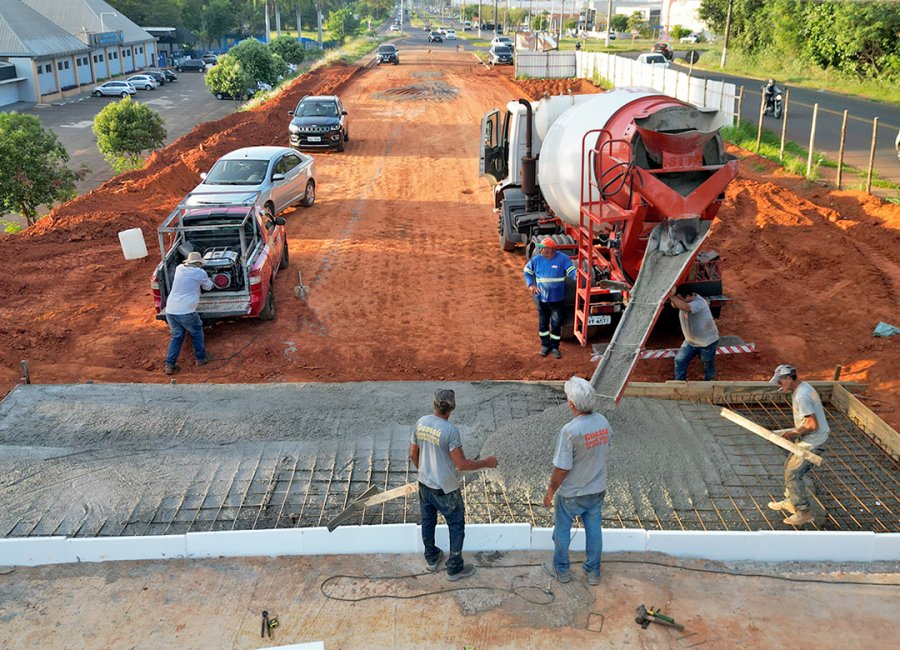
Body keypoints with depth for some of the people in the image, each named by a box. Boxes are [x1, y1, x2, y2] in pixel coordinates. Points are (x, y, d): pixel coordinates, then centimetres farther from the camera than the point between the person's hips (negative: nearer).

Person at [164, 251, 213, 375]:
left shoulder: (179, 268, 11)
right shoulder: (200, 272, -3)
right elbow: (208, 287, 15)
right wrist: (207, 279, 34)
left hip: (170, 310, 5)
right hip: (186, 311, -5)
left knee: (176, 336, 17)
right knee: (197, 333, 19)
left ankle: (170, 365, 11)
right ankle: (201, 358, 29)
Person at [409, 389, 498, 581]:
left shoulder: (420, 423, -7)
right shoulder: (450, 430, -26)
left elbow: (413, 455, 4)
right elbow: (462, 464, -23)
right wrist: (486, 463, -10)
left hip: (424, 484, 6)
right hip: (445, 489, -6)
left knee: (427, 521, 23)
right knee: (456, 526, 13)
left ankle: (432, 558, 41)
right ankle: (454, 568, 21)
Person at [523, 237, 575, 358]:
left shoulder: (563, 259, -13)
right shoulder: (537, 259, -4)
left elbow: (572, 271, -12)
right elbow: (527, 271, 9)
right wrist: (530, 285, -5)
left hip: (557, 299, -2)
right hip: (542, 298, 2)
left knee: (556, 324, 7)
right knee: (543, 322, 15)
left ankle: (555, 346, 24)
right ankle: (545, 344, 33)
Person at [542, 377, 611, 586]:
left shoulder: (570, 431, -31)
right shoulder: (603, 422, -12)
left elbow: (561, 469, -25)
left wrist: (550, 492, -10)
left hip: (572, 494, -5)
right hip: (598, 490, 5)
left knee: (562, 530, 18)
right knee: (594, 530, 21)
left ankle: (561, 570, 36)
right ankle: (593, 572, 36)